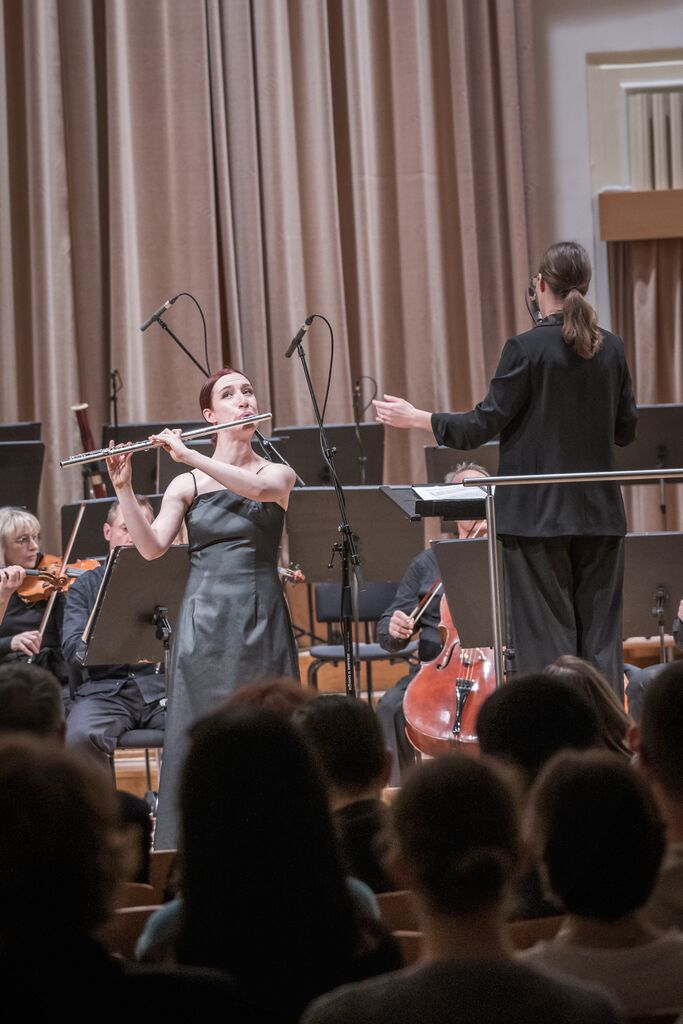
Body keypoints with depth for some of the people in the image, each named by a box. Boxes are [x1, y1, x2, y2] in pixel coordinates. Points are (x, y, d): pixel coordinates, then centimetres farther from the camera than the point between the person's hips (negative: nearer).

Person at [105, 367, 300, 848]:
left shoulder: (279, 474, 6)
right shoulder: (187, 484, 7)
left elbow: (259, 489, -19)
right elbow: (152, 547, -5)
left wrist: (188, 454, -20)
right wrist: (123, 488, -16)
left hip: (260, 622, 0)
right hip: (205, 623, 0)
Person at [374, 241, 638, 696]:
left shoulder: (526, 348, -12)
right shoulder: (611, 347, 3)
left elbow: (485, 425, -10)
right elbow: (626, 429, 10)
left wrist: (415, 417, 2)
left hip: (538, 514, -4)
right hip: (599, 513, 4)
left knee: (548, 634, 2)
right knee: (601, 637, 7)